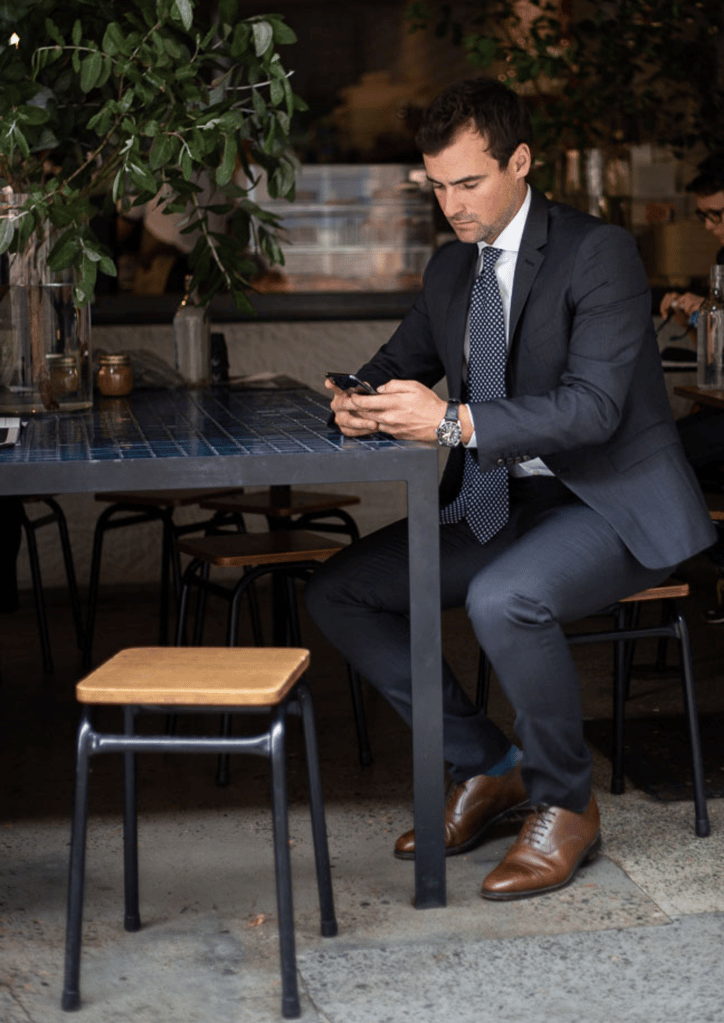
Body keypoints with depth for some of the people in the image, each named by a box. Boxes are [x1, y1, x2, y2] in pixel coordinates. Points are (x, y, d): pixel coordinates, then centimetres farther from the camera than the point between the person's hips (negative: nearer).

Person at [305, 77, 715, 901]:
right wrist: (361, 403, -6)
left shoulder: (599, 253, -14)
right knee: (337, 591, -2)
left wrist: (453, 422, -34)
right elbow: (401, 360, 20)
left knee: (503, 600, -36)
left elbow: (593, 406, -24)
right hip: (499, 507, 8)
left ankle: (564, 805, -10)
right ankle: (486, 769, 6)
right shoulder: (450, 268, 10)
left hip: (613, 506, -8)